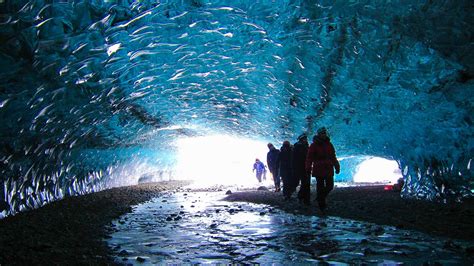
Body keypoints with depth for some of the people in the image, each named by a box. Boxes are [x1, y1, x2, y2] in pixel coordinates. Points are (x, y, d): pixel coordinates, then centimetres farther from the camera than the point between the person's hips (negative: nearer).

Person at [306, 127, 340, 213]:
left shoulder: (329, 144, 12)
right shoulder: (314, 145, -3)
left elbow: (333, 157, 17)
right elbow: (309, 157, -7)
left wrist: (337, 166, 12)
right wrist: (308, 168, -13)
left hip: (328, 169, 5)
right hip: (319, 169, -5)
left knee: (330, 186, 5)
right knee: (320, 187, -2)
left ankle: (320, 197, 29)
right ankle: (322, 206, 4)